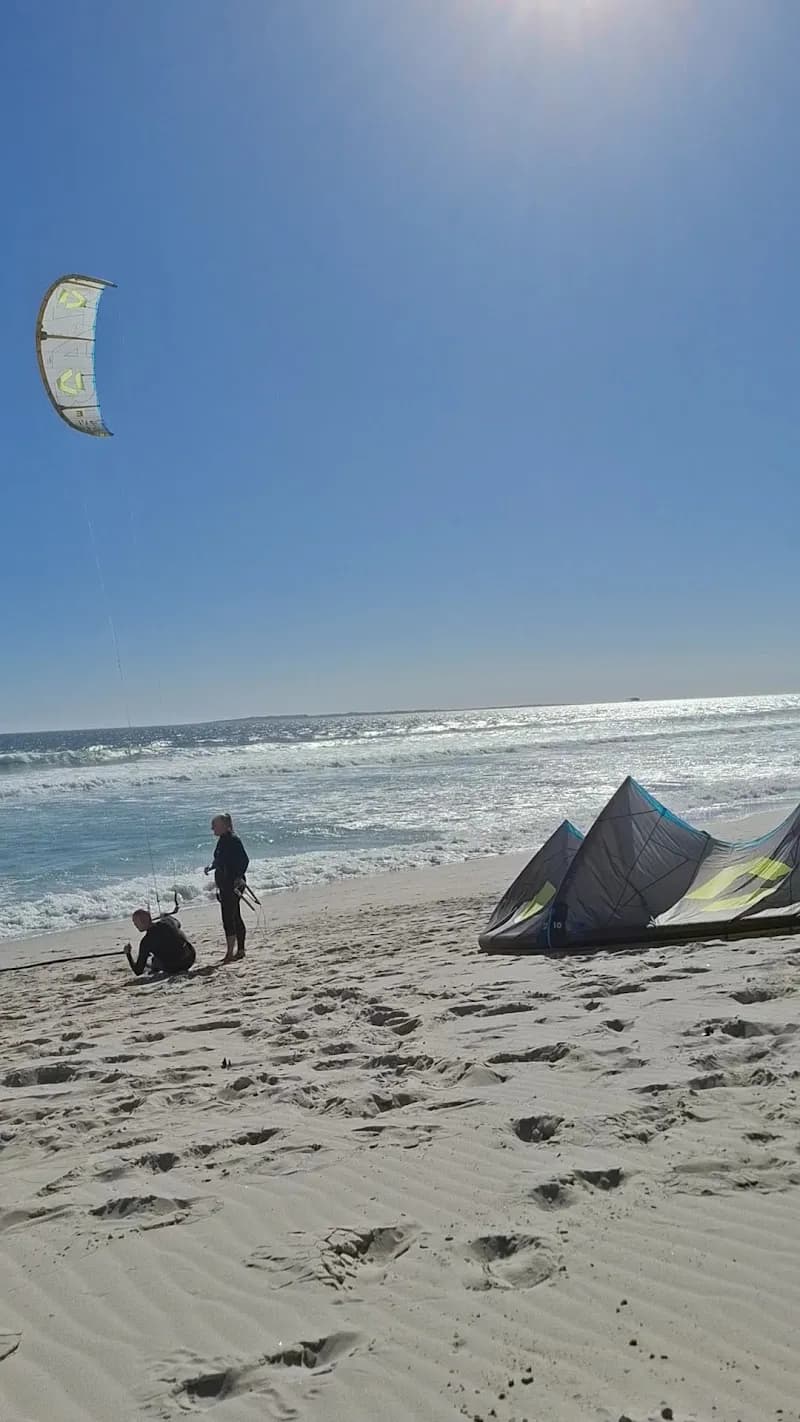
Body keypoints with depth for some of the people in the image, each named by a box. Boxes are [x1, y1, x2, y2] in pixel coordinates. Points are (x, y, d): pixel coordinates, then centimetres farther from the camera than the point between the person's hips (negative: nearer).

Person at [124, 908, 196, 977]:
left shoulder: (146, 942, -15)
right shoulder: (168, 921, -6)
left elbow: (138, 972, -8)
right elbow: (178, 924, 24)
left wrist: (128, 953, 4)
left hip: (173, 969, -3)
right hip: (191, 960, 3)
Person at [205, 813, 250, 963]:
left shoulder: (233, 840, -15)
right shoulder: (223, 840, 14)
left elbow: (244, 859, -21)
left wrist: (238, 877, -27)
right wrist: (211, 867, 8)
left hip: (233, 884, -10)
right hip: (225, 885, 10)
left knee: (228, 918, -10)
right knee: (235, 918, 15)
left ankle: (230, 953, -7)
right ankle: (240, 950, 23)